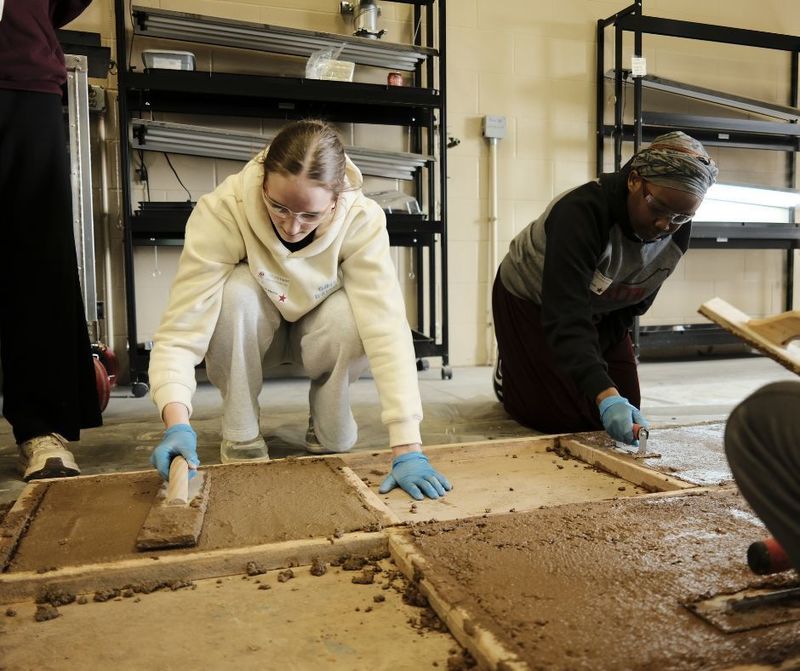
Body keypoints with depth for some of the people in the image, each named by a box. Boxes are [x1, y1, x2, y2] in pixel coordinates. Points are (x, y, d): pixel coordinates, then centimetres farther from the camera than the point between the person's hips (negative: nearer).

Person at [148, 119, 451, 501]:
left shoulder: (362, 220, -30)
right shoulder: (222, 211, -32)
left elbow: (386, 328, -37)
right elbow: (180, 332, -33)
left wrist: (407, 449, -43)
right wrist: (177, 423, -50)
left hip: (318, 331, 0)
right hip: (248, 336, 0)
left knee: (352, 316, -33)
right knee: (236, 293, -34)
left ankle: (329, 439, -4)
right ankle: (240, 441, -12)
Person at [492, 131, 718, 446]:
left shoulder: (677, 231, -17)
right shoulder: (580, 213, -38)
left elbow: (638, 299, -1)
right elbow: (565, 317, -44)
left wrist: (593, 355, -4)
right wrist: (603, 394, -54)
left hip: (602, 311, 6)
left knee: (626, 412, 7)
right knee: (566, 418, -9)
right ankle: (507, 372, 20)